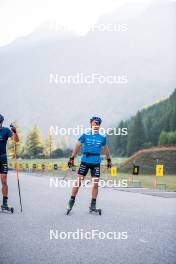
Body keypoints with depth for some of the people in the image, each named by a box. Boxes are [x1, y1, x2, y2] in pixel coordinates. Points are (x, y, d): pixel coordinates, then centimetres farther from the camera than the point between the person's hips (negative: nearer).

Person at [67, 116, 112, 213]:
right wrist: (71, 158, 0)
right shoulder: (85, 136, -1)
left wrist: (109, 160, 29)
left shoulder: (102, 138, 5)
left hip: (96, 163, 2)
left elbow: (105, 149, 20)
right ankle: (72, 201, 9)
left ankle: (93, 204, 10)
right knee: (78, 181, -4)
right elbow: (77, 147, 3)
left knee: (95, 184, -1)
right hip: (85, 161, -2)